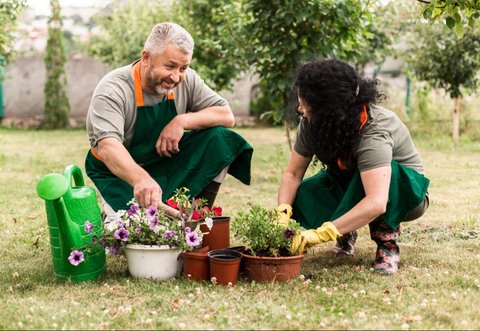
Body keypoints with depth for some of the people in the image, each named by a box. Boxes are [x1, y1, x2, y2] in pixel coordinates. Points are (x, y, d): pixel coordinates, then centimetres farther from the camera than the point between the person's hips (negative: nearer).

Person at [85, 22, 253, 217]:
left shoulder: (186, 80, -9)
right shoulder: (112, 90, -25)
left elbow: (227, 116, -8)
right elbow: (107, 146, -40)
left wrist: (182, 121, -26)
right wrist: (141, 179, -60)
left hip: (168, 166, 5)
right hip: (119, 173, -5)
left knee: (218, 138, -17)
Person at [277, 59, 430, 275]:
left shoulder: (373, 132, -38)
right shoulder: (312, 123, -18)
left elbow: (376, 204, -48)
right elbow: (293, 173, -13)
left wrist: (322, 233, -53)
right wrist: (282, 214, -32)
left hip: (402, 189, -5)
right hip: (351, 185, 6)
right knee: (301, 197, -22)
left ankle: (387, 242, -18)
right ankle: (346, 232, 5)